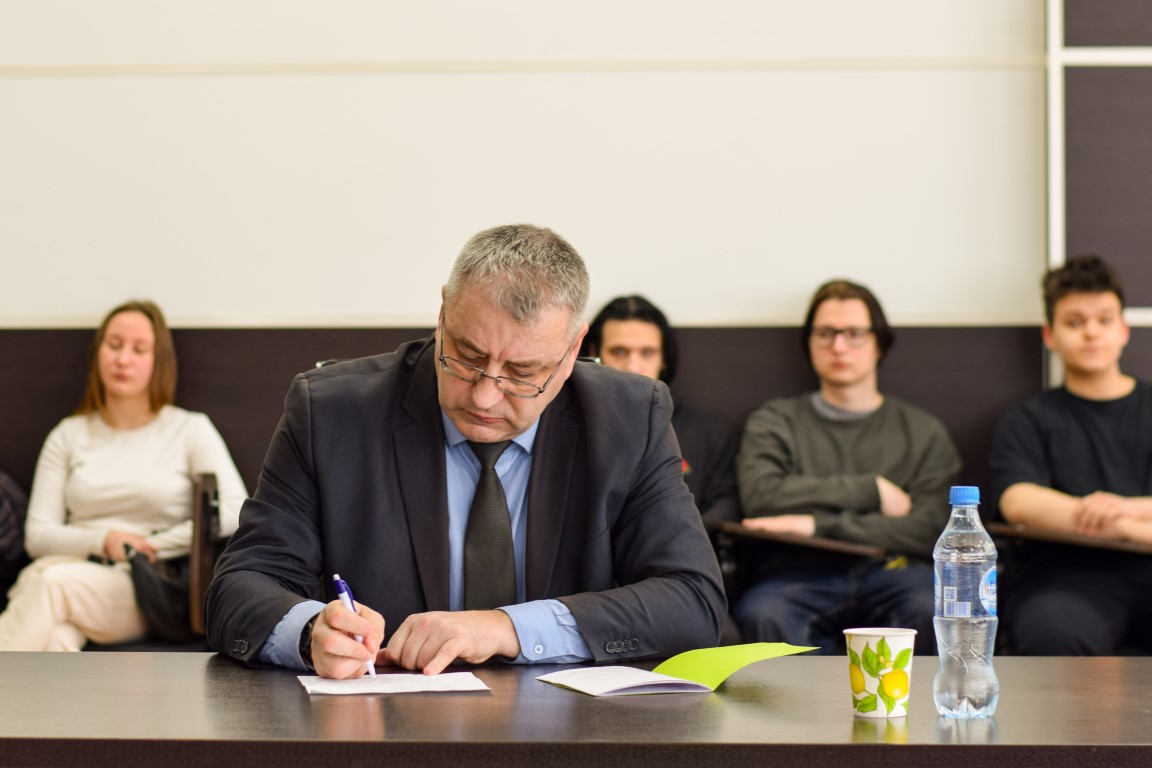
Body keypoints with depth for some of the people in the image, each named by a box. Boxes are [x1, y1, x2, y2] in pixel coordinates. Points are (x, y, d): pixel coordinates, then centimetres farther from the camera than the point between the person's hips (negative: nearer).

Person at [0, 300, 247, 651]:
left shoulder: (190, 430, 11)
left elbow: (235, 513, -4)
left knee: (53, 581, -36)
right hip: (72, 570, 2)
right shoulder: (69, 435, 20)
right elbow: (37, 534, 11)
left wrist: (146, 548, -7)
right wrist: (104, 540, -8)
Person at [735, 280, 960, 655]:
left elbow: (931, 529, 0)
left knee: (931, 609, -36)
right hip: (803, 571, 0)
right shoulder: (774, 422, 18)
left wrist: (817, 525, -8)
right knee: (762, 613, -36)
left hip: (892, 569, 0)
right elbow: (760, 495, -3)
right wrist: (871, 491, 0)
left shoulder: (924, 431, 16)